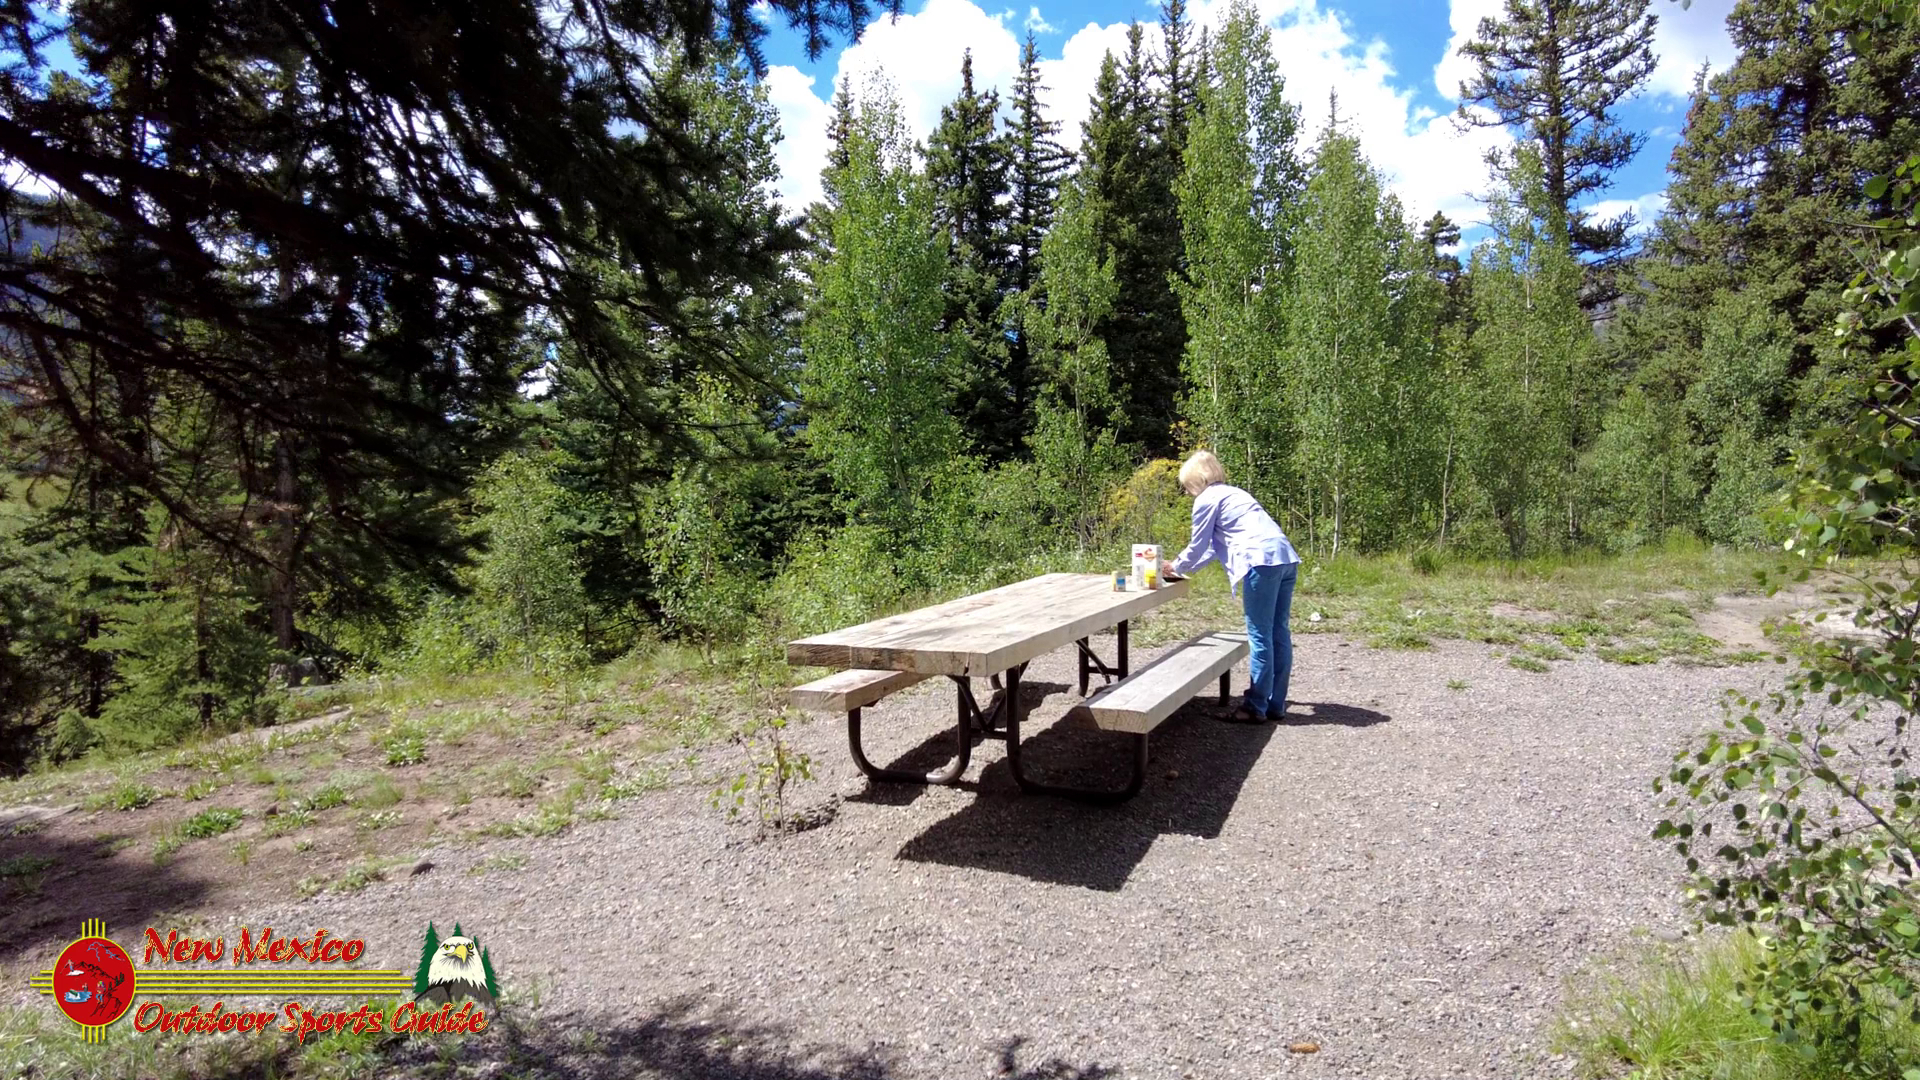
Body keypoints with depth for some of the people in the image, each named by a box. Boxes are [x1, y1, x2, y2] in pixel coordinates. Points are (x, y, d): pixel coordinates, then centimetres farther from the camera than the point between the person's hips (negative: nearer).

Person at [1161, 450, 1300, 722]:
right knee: (1279, 634, 10)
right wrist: (1184, 567, 41)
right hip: (1285, 558, 9)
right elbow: (1214, 547, 35)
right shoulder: (1230, 493, 30)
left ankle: (1256, 707, 3)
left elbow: (1198, 546, 9)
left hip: (1263, 561, -9)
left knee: (1260, 636, -3)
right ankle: (1276, 703, 17)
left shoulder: (1206, 499, 3)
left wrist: (1176, 567, 26)